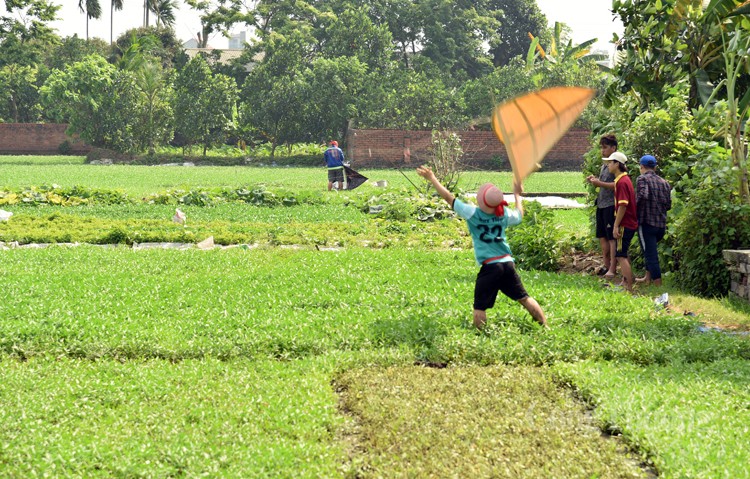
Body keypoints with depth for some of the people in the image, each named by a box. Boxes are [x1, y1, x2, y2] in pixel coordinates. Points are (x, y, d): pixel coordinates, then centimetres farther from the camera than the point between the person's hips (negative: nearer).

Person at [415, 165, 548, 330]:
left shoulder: (473, 214, -10)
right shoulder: (504, 214, 2)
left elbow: (449, 198, -3)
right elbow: (519, 215, 26)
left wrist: (432, 179, 6)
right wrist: (517, 195, 41)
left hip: (489, 267, -5)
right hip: (507, 263, 5)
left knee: (480, 307, 0)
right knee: (523, 298, 14)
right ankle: (545, 327, 17)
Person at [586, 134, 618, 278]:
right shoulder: (604, 165, 17)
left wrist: (599, 183, -21)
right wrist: (594, 180, 7)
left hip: (611, 205, -9)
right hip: (601, 204, 9)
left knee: (612, 237, -7)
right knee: (602, 236, 13)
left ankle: (613, 268, -5)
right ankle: (606, 265, 21)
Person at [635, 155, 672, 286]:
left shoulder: (642, 179, -7)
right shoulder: (664, 182, 11)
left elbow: (643, 195, -25)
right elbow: (668, 204, 9)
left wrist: (635, 204, -7)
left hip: (646, 222, -7)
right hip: (662, 224, 7)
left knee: (651, 255, -5)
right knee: (650, 251, 27)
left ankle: (658, 285, -9)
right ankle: (648, 278, 36)